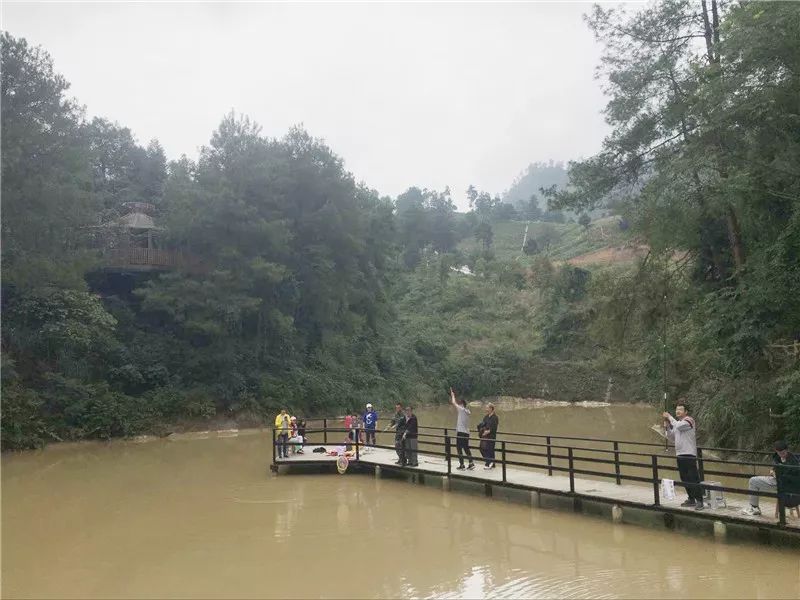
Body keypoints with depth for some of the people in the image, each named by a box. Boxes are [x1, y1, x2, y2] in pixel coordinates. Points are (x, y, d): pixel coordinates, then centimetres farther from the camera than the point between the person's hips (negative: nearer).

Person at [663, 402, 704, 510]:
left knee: (693, 479, -9)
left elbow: (679, 426, -26)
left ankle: (699, 501, -5)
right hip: (679, 455, 8)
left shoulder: (689, 420, -7)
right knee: (685, 479, 13)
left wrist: (669, 417, -11)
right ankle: (691, 499, 23)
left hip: (689, 455, -8)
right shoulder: (676, 422, 17)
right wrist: (667, 427, 5)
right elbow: (672, 439, 18)